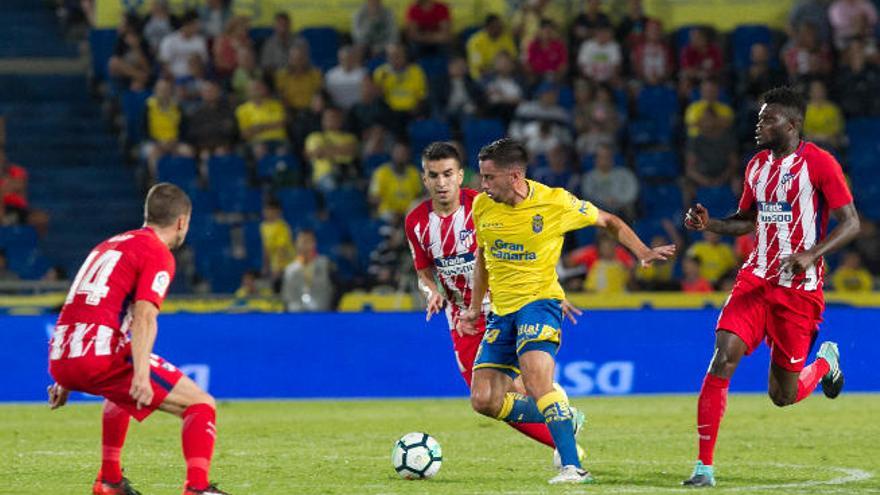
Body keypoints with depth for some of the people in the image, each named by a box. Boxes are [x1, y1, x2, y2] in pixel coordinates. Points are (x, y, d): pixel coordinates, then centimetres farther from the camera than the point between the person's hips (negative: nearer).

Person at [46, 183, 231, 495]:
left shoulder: (109, 245, 26)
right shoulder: (158, 253, 0)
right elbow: (144, 317, -16)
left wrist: (65, 380, 35)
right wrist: (141, 375, -26)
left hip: (60, 358, 8)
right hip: (102, 356, -8)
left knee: (124, 388, 41)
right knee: (201, 405, -4)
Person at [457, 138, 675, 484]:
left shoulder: (555, 202, -11)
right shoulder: (482, 206, 1)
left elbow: (609, 222, 4)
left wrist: (643, 253, -9)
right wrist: (475, 306, 17)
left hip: (539, 301, -6)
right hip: (501, 311, 6)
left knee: (536, 380, -30)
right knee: (484, 401, -4)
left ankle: (573, 468, -30)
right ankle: (561, 419, 18)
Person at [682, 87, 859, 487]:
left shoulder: (819, 163, -10)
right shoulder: (757, 165, 10)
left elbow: (851, 224, -11)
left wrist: (811, 254, -26)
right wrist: (710, 224, 3)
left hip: (799, 289, -5)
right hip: (755, 281, 5)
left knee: (784, 396, 2)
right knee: (722, 360, -16)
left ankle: (826, 361, 38)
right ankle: (704, 466, -13)